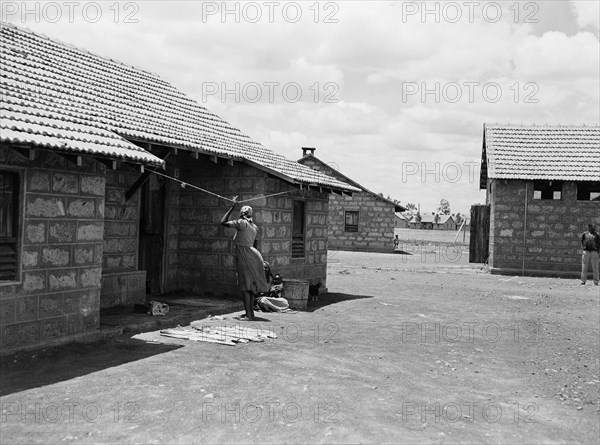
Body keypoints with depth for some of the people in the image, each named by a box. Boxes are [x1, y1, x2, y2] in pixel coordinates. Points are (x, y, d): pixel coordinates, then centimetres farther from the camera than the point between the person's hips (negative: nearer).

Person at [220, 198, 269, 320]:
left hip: (245, 256, -9)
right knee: (250, 286, 13)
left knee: (245, 287, -7)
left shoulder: (242, 223, -12)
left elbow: (223, 223, -13)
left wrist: (232, 207, -7)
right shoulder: (254, 226, 13)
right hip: (253, 254, 9)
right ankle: (251, 312, 18)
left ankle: (248, 314, -8)